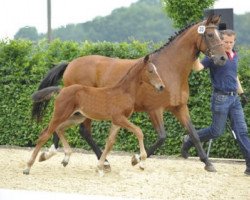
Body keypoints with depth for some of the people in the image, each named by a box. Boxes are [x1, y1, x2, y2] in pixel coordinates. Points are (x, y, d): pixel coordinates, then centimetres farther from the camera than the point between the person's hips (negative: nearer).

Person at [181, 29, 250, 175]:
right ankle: (189, 141, 22)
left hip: (234, 98, 6)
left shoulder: (235, 56, 13)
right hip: (221, 98, -6)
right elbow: (198, 67, -23)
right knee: (217, 131, 0)